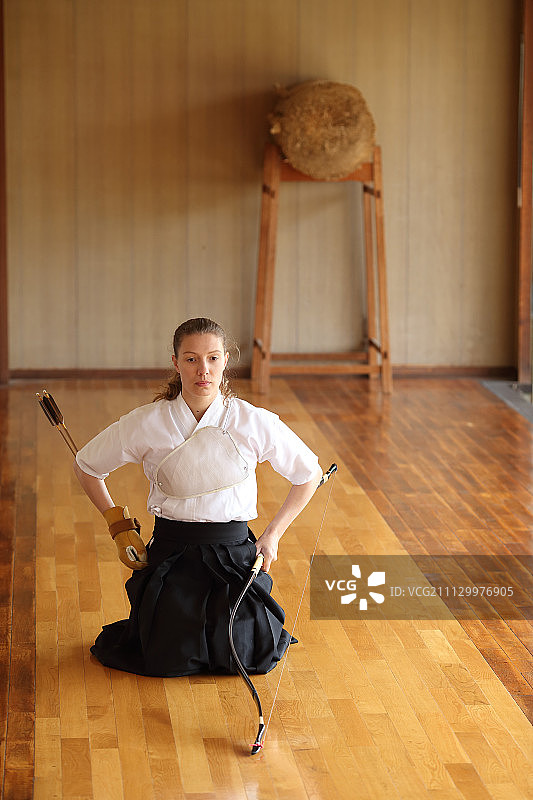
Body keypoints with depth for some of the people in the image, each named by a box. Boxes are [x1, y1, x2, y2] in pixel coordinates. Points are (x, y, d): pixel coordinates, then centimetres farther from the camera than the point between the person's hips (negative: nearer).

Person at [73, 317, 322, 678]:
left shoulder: (254, 423, -7)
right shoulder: (146, 424, -8)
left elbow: (309, 475, 8)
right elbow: (87, 467, 8)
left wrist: (273, 535, 5)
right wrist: (120, 526, 3)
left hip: (234, 553, 0)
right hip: (171, 551, 0)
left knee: (249, 658, -10)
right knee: (169, 661, -8)